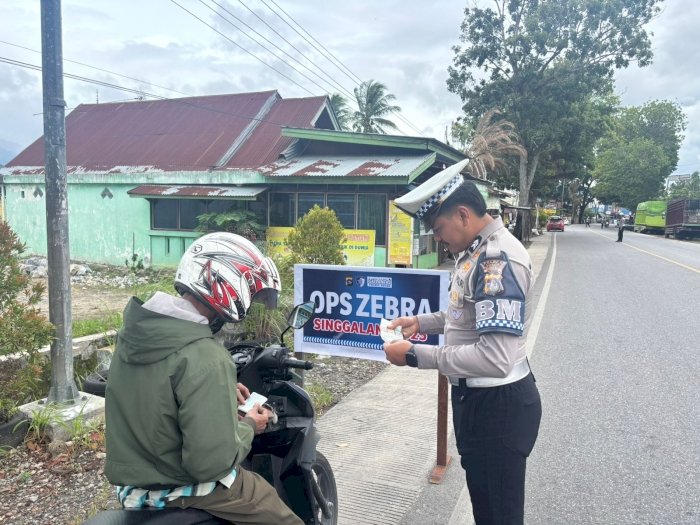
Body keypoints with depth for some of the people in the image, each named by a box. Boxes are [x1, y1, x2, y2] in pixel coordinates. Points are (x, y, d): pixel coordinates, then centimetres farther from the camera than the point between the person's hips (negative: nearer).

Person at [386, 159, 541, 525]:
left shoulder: (498, 260, -27)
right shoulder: (476, 251, 6)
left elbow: (495, 359, -33)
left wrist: (416, 355, -27)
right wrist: (422, 322, 7)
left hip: (497, 405, -10)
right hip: (477, 397, 10)